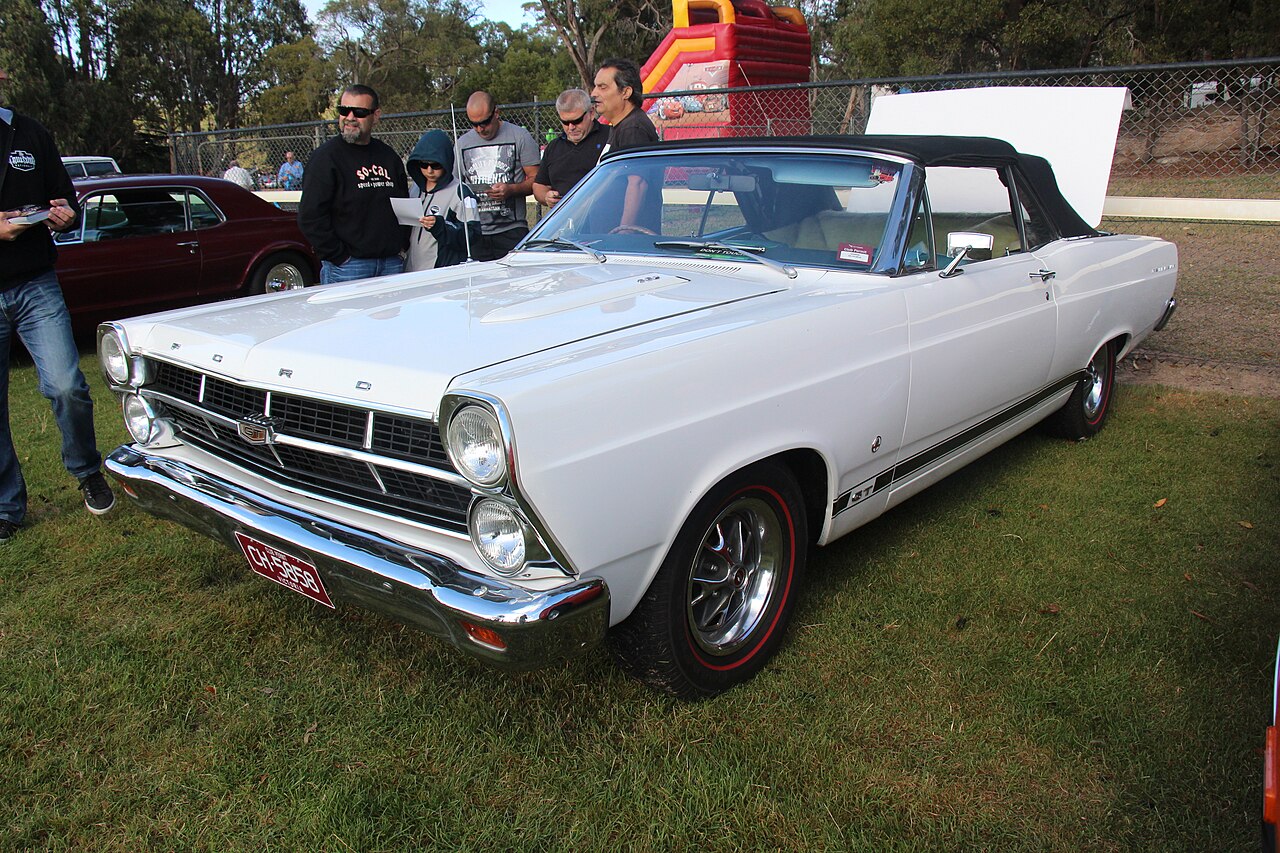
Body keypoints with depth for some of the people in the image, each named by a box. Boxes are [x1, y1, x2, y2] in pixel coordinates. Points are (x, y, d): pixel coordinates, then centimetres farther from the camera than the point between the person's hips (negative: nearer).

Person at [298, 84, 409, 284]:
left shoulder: (389, 157, 13)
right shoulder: (326, 157, -4)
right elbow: (310, 217, -10)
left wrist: (402, 246, 10)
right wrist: (339, 258, -13)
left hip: (392, 264, 5)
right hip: (347, 267, -5)